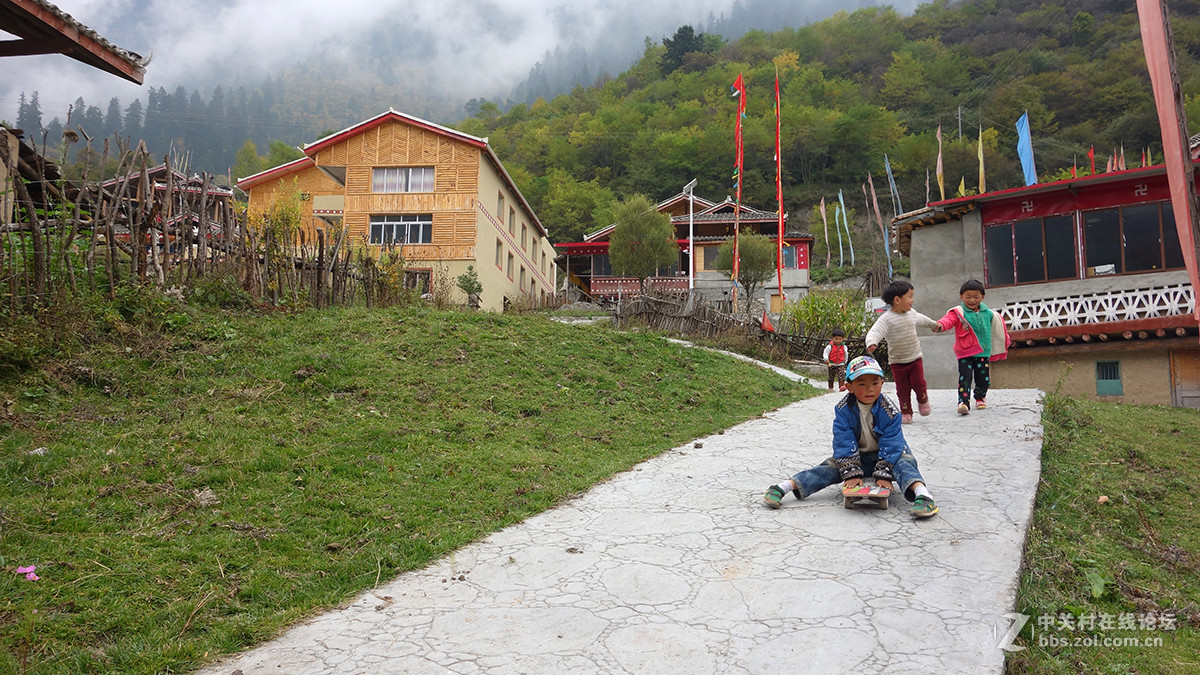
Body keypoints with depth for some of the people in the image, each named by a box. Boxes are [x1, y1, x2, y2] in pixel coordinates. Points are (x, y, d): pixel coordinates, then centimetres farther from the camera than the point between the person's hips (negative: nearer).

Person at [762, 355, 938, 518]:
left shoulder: (889, 411, -18)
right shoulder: (843, 409, -15)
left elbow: (891, 445, -18)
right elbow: (844, 443, -16)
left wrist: (884, 474, -25)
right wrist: (851, 473, -23)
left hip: (886, 455, 0)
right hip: (857, 456, 1)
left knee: (904, 462, -30)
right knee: (830, 467, -18)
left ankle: (923, 496, -55)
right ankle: (781, 488, -30)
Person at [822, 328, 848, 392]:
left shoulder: (844, 347, 3)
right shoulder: (830, 346, -8)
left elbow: (845, 355, 18)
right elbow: (825, 353, -9)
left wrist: (844, 362, 26)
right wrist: (826, 359, -25)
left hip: (840, 364, 1)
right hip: (832, 364, -1)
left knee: (841, 375, -16)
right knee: (831, 377, 8)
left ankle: (841, 386, -20)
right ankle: (830, 388, 20)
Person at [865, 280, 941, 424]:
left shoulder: (912, 313, 3)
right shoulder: (887, 318, -18)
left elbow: (921, 319, 27)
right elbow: (875, 331, -30)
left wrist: (933, 324, 46)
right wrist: (871, 343, -52)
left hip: (915, 358, 4)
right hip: (897, 361, -4)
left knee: (918, 382, -1)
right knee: (902, 388, 2)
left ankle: (923, 401, 28)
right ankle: (906, 412, 17)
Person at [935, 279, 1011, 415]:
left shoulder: (988, 313, 7)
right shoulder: (958, 312, -7)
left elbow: (997, 328, 26)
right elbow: (949, 319, -28)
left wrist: (1005, 341, 37)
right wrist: (941, 325, -51)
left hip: (983, 353, 4)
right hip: (965, 353, -4)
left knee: (983, 378, 10)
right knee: (965, 377, -12)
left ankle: (980, 398, 35)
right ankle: (963, 402, -9)